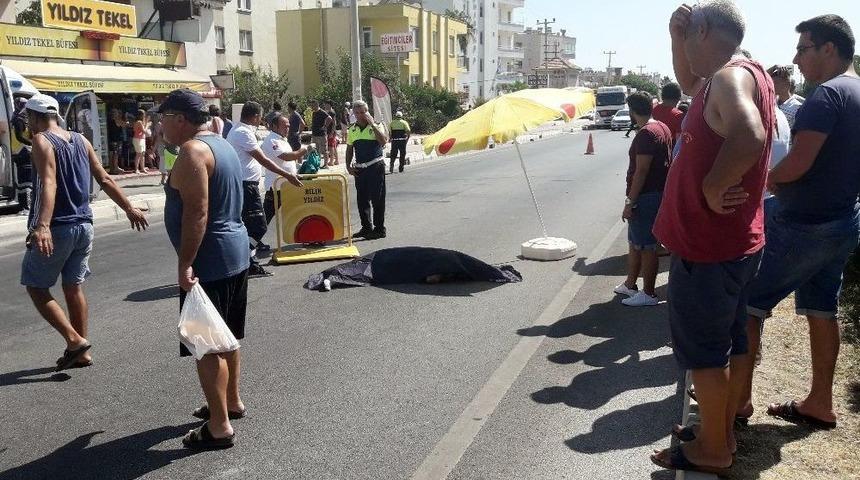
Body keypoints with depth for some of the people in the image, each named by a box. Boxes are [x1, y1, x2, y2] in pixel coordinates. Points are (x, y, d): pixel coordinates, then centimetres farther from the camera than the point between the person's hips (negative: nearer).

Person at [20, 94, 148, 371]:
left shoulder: (41, 141, -10)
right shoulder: (81, 140, 10)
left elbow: (49, 184, -25)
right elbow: (105, 180, 10)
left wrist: (42, 226, -36)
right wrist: (130, 209, 17)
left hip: (56, 229, -7)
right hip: (83, 226, 7)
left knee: (36, 286, 7)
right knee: (74, 287, 15)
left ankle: (75, 340, -2)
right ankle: (81, 353, 19)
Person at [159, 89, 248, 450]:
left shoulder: (192, 151, -16)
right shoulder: (221, 144, 14)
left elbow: (196, 212, -25)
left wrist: (184, 265, -23)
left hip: (209, 260, -10)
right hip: (235, 252, 10)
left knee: (207, 344, -2)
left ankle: (219, 427, 5)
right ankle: (232, 402, 34)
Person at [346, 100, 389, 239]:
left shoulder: (376, 126, -2)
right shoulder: (352, 130, 12)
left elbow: (384, 141, -20)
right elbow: (349, 149, 20)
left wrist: (372, 124, -18)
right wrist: (348, 165, 8)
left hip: (376, 166, -5)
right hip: (360, 169, 5)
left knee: (377, 199, -3)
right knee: (362, 199, 9)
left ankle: (379, 229, 4)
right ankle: (366, 228, 20)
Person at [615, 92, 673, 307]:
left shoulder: (646, 134, -19)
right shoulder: (663, 128, 12)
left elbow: (641, 172, -23)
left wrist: (630, 202, -20)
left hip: (646, 197, -10)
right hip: (658, 192, 10)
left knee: (646, 247, -2)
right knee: (635, 242, 19)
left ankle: (648, 294, 6)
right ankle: (630, 284, 30)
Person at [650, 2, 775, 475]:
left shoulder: (730, 77, -19)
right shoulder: (745, 74, 12)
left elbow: (749, 136, -40)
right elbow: (690, 84, 28)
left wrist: (712, 188, -27)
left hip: (706, 244, -10)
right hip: (734, 241, 10)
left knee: (702, 350, 3)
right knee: (729, 344, 18)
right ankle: (724, 433, 33)